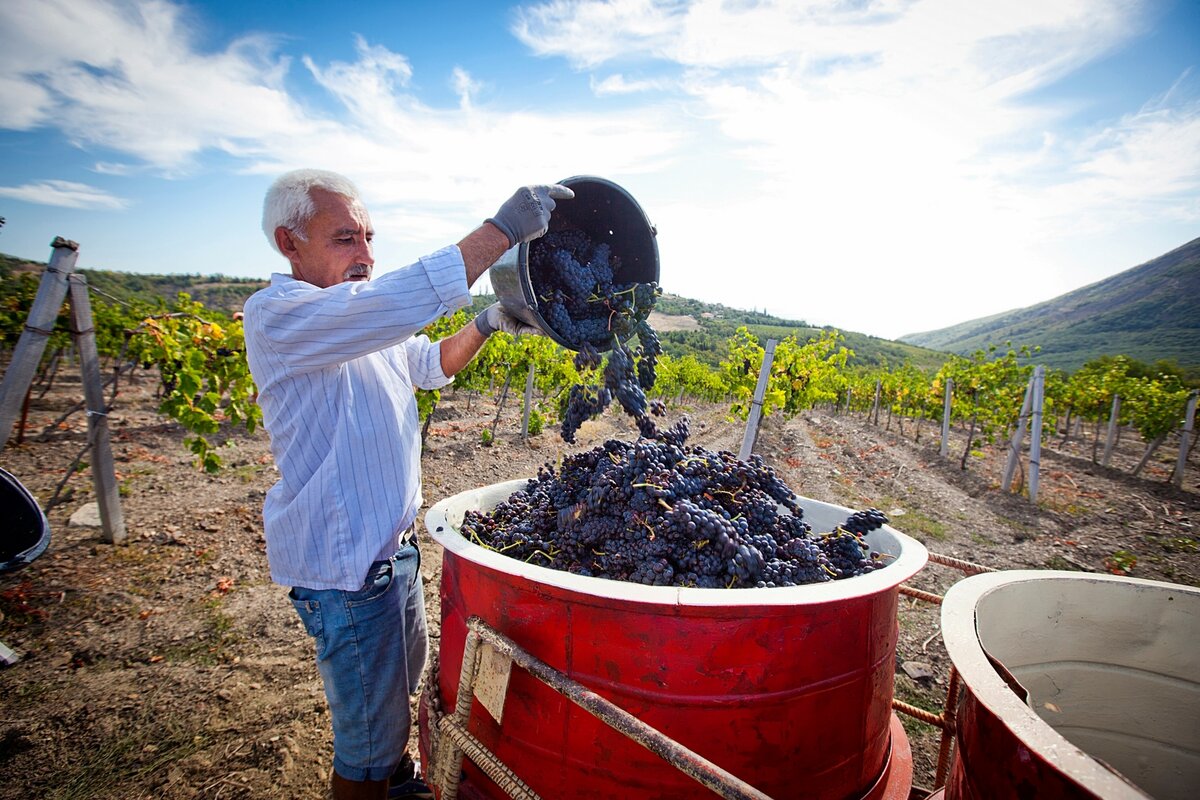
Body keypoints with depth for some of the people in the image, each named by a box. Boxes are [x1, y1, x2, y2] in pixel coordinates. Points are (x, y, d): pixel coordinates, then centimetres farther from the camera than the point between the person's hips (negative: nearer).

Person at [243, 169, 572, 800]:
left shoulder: (365, 321, 8)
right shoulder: (274, 316, -21)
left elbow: (429, 364, 20)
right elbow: (403, 300, -37)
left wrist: (487, 325, 3)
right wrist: (503, 229, -33)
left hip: (390, 544, 10)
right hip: (345, 564, -10)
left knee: (404, 676, 29)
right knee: (368, 734, 8)